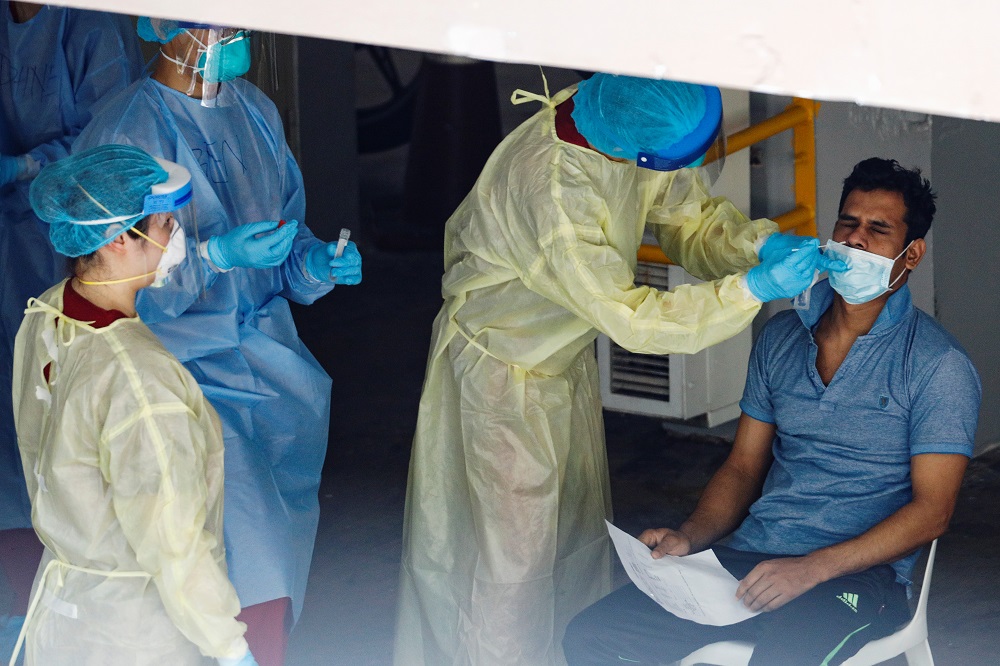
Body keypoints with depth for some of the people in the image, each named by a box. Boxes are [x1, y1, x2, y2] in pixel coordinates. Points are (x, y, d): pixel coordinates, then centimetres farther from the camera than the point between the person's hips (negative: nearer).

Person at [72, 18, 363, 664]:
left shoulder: (254, 109, 7)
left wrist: (317, 261, -5)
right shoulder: (127, 131, -15)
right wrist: (218, 256, -26)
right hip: (189, 370, -7)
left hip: (264, 341, 7)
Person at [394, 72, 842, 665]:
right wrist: (754, 288, -37)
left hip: (568, 358, 8)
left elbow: (693, 216, -1)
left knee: (582, 535, 17)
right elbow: (628, 317, -36)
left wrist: (760, 244, -22)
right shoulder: (548, 183, -39)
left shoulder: (646, 135, -16)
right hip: (502, 365, -8)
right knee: (514, 553, -2)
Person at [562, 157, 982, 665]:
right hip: (746, 559, 6)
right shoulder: (781, 337, 17)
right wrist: (690, 537, -1)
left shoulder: (938, 366, -2)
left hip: (856, 574, -6)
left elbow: (931, 510, -8)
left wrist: (811, 568, -19)